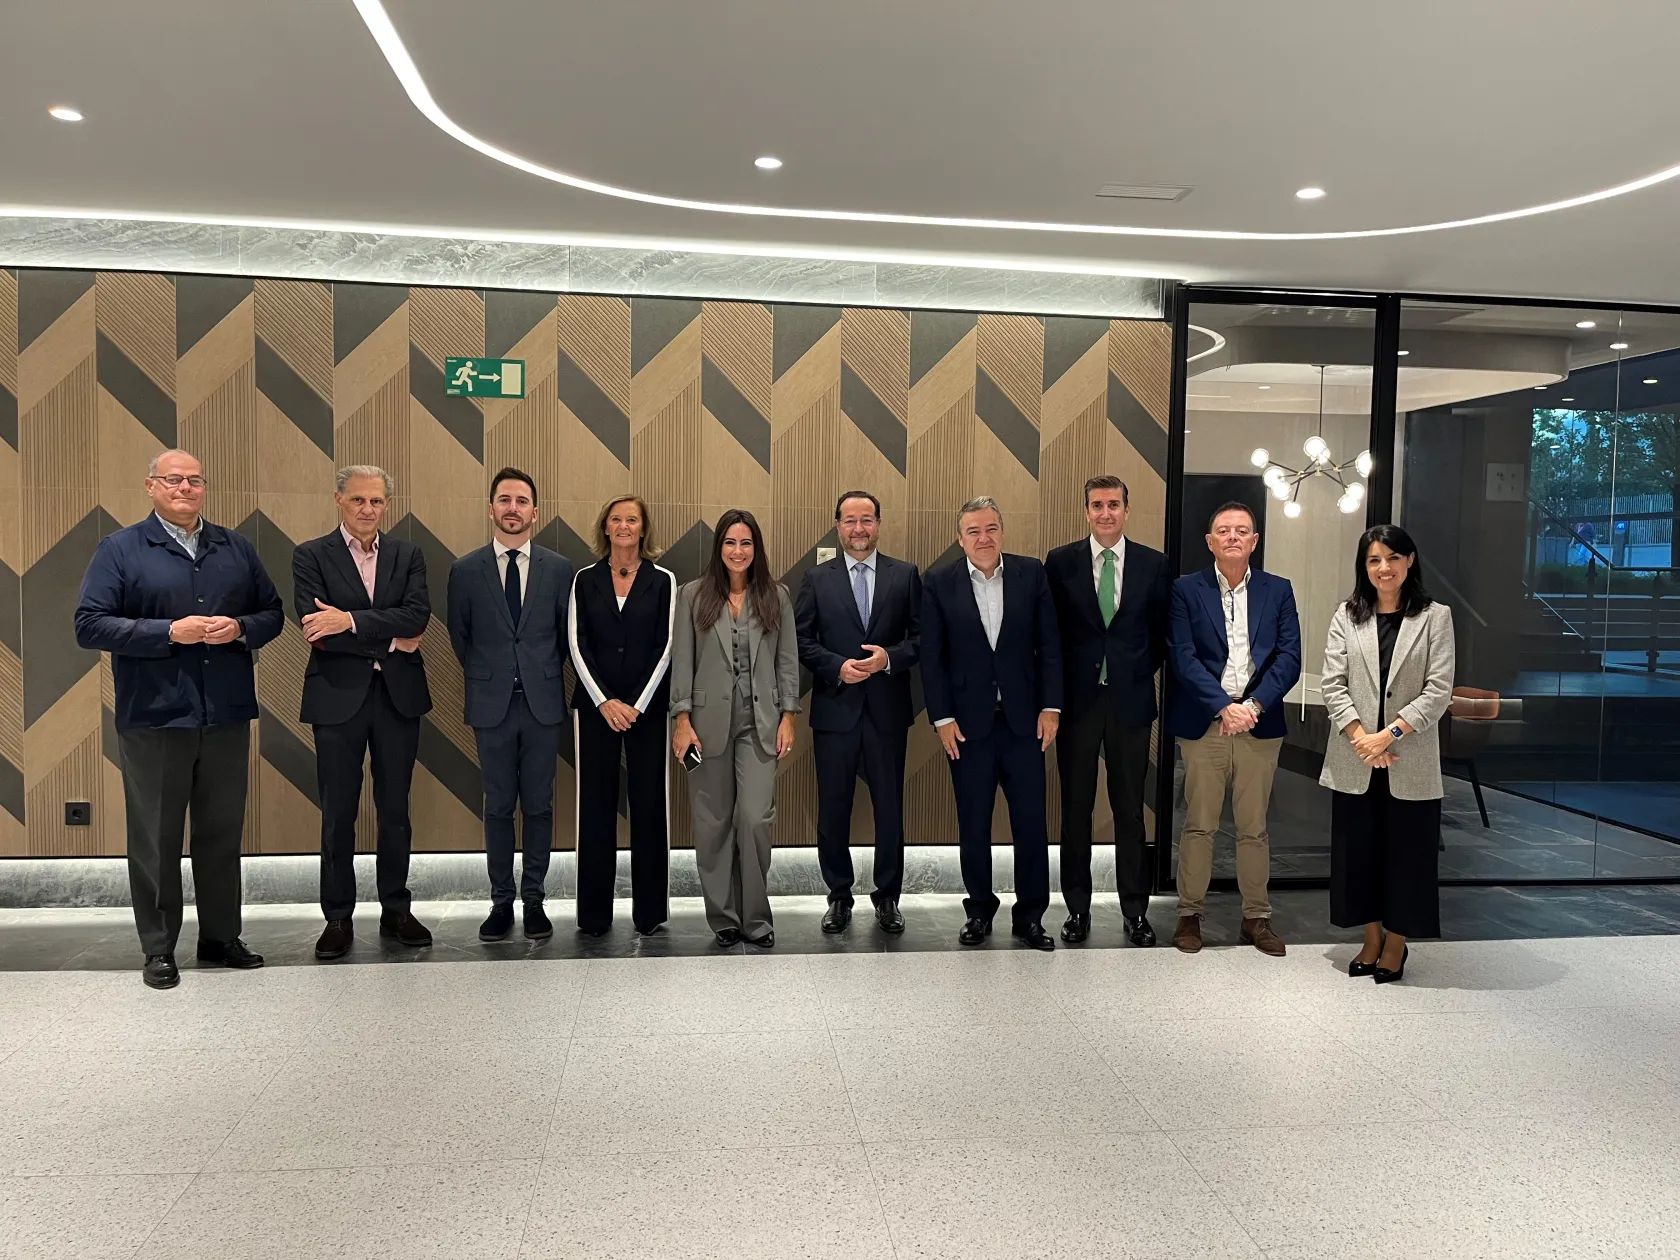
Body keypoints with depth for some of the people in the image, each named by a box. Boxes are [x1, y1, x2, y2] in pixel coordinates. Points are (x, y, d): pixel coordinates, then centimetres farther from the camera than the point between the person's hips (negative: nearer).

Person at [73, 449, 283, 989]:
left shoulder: (236, 548, 11)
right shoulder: (120, 550, 0)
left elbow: (273, 613, 13)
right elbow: (89, 625, -8)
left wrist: (240, 629, -9)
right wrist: (170, 632, -17)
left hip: (227, 716, 3)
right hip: (154, 718, -3)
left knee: (222, 833, 12)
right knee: (155, 838, 5)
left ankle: (220, 937, 25)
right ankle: (158, 949, 17)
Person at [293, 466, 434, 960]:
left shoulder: (408, 554, 7)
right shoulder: (310, 555, 0)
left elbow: (416, 616, -9)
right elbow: (316, 630, -13)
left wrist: (350, 620, -18)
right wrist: (388, 640, -13)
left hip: (398, 695, 2)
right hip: (338, 696, -2)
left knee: (395, 809, 10)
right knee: (338, 814, 6)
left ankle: (396, 910, 22)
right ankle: (338, 917, 18)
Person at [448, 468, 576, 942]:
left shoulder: (558, 568, 2)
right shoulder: (465, 570, 2)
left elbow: (567, 634, 9)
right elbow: (460, 637, 10)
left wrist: (543, 675, 10)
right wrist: (486, 678, 11)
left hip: (543, 702, 0)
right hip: (491, 705, 0)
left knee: (539, 805, 6)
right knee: (498, 807, 6)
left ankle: (534, 899, 16)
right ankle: (501, 900, 16)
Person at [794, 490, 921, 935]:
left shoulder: (906, 575, 5)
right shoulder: (817, 578, 5)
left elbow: (922, 636, 1)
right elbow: (802, 640, 1)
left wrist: (890, 658, -15)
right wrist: (838, 666, -14)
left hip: (888, 710, 0)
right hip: (834, 710, 0)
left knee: (890, 807, 7)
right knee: (833, 808, 7)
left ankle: (888, 897, 21)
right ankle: (839, 897, 21)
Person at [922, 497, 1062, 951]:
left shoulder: (1031, 573, 2)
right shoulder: (939, 583, 0)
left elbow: (1049, 645, 3)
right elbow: (931, 656, -1)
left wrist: (1050, 707, -3)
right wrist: (942, 718, -5)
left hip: (1024, 720, 1)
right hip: (967, 722, 0)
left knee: (1032, 822, 3)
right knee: (973, 825, 9)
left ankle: (1030, 915, 17)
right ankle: (979, 909, 25)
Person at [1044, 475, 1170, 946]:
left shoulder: (1153, 564, 2)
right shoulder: (1061, 562, 1)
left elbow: (1161, 633, 10)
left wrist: (1140, 673, 2)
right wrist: (1057, 690, 1)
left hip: (1130, 699, 0)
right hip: (1077, 699, 0)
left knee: (1130, 810, 7)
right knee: (1075, 808, 7)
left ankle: (1135, 910, 18)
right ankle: (1077, 907, 19)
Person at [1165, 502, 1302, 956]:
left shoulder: (1278, 591, 8)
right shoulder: (1186, 590, 2)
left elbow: (1289, 658, 0)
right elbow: (1183, 658, -6)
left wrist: (1254, 705, -13)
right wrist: (1224, 707, -16)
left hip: (1260, 725, 2)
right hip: (1203, 725, -2)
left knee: (1254, 828, 9)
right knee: (1198, 826, 4)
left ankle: (1256, 918, 20)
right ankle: (1189, 915, 16)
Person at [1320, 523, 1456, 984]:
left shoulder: (1435, 617, 0)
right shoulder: (1347, 616, 5)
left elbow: (1439, 690, -6)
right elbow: (1332, 684, -1)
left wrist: (1389, 734, -15)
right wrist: (1361, 737, -12)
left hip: (1410, 761, -2)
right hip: (1354, 761, 2)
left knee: (1405, 851, 6)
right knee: (1359, 850, 8)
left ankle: (1396, 945, 21)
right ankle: (1371, 941, 23)